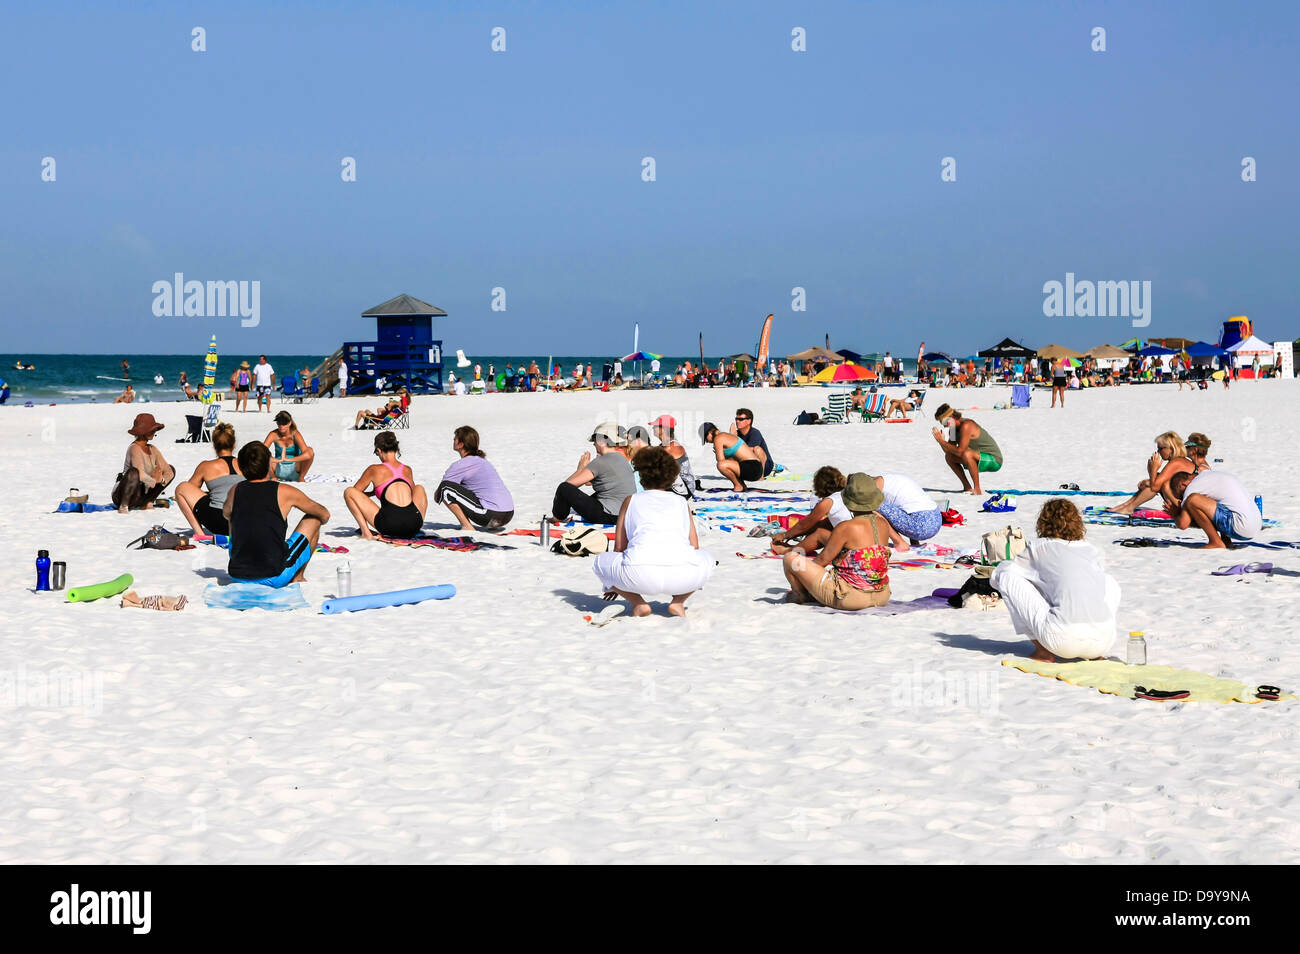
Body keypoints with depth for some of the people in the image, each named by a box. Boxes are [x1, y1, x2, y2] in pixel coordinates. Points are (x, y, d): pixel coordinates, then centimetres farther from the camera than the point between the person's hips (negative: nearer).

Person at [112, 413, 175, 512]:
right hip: (121, 495, -8)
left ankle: (148, 502, 8)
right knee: (134, 472, -40)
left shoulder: (152, 449, 6)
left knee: (171, 468, 9)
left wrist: (161, 480, -18)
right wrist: (154, 481, -16)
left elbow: (169, 471, 3)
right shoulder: (134, 449, -18)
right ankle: (123, 506, -21)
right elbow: (141, 475, -32)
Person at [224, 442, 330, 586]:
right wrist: (316, 523, 36)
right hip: (274, 578, -4)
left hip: (238, 577, 4)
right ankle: (298, 577, 24)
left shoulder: (234, 491, 4)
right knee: (313, 519, 15)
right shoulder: (284, 492, -5)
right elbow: (324, 515, 12)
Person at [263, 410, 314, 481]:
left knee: (310, 450, -27)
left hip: (295, 470, -1)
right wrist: (278, 460, -38)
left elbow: (307, 455, -30)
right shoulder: (274, 434, -11)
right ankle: (274, 477, 0)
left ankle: (301, 477, -9)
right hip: (279, 469, 1)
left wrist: (288, 459, -40)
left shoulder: (295, 434, -16)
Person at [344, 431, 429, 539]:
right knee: (419, 488, 38)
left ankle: (366, 532, -1)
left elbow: (355, 491, 21)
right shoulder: (407, 470, 20)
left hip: (390, 524, -4)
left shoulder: (374, 470, 8)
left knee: (349, 492, 11)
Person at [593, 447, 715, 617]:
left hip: (640, 573, -1)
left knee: (600, 561, 28)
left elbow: (619, 547, 28)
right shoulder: (681, 502, 30)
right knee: (706, 558, 36)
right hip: (684, 573, 2)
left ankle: (638, 603, 9)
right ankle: (678, 601, 13)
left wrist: (617, 586, 46)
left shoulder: (631, 500, 27)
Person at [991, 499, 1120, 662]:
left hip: (1063, 640, -4)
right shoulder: (1092, 551, 23)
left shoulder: (1038, 548, 13)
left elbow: (996, 577, 23)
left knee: (1007, 577, 13)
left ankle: (1043, 651, 10)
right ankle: (1095, 655, 20)